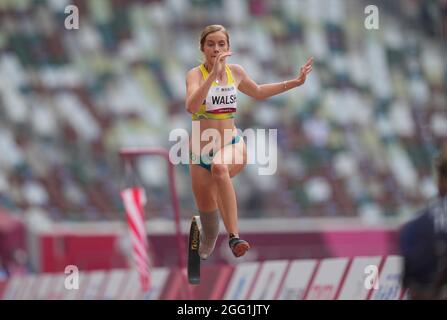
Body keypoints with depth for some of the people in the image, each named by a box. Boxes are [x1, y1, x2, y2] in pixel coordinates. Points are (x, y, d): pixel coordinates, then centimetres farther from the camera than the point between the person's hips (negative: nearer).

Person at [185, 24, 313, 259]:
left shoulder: (235, 72, 6)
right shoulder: (196, 74, -8)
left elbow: (258, 92, 28)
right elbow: (191, 106, -29)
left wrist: (296, 82, 28)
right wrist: (213, 73, -35)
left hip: (232, 145, 0)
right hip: (201, 151, 0)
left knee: (220, 167, -38)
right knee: (207, 213, 6)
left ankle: (233, 236, -43)